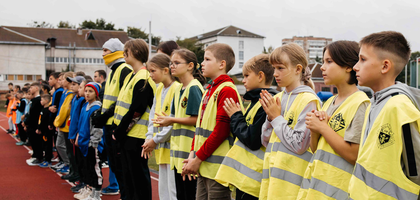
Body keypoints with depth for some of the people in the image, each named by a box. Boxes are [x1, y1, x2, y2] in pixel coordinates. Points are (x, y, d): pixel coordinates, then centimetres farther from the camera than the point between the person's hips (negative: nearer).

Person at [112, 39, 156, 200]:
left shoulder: (143, 78, -16)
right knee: (128, 172, 16)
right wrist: (117, 128, 9)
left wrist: (119, 131, -13)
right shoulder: (131, 77, 15)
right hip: (126, 133, 9)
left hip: (137, 134, -9)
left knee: (139, 173, 0)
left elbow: (136, 110, -19)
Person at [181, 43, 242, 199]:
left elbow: (221, 130, -19)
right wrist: (193, 154, 6)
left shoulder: (227, 90, -13)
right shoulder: (209, 90, 16)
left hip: (218, 167, -9)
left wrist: (198, 159, -15)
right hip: (204, 167, 9)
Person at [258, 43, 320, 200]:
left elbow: (299, 145, -17)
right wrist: (270, 117, -4)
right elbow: (265, 141, 12)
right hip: (271, 173, 6)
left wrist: (277, 117, -11)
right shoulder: (277, 98, 10)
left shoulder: (308, 100, -10)